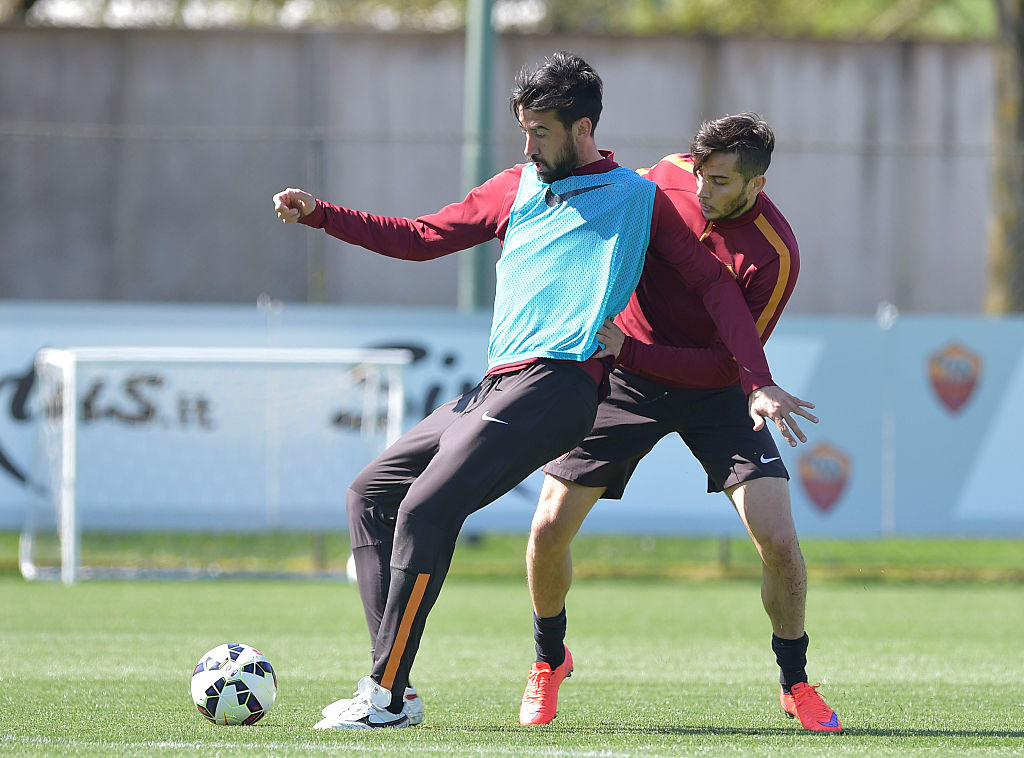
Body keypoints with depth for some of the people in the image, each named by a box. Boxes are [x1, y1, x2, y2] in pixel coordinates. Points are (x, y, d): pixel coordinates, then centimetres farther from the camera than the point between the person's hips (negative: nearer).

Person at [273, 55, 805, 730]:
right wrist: (319, 215, 19)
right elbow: (422, 238, 27)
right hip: (495, 388, 8)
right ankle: (391, 685, 1)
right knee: (370, 494, 6)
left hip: (556, 387, -8)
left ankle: (388, 694, -18)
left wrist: (759, 382, -5)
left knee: (426, 509, -21)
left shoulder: (638, 198, 6)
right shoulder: (517, 189, 23)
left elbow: (714, 284, 4)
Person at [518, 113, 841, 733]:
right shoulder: (670, 176, -13)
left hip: (713, 389, -2)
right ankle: (549, 660, 21)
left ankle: (796, 683, 8)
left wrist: (629, 351, -29)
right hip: (624, 378, 3)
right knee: (550, 528, -7)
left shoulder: (775, 255, -25)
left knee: (779, 540, -16)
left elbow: (732, 363, -23)